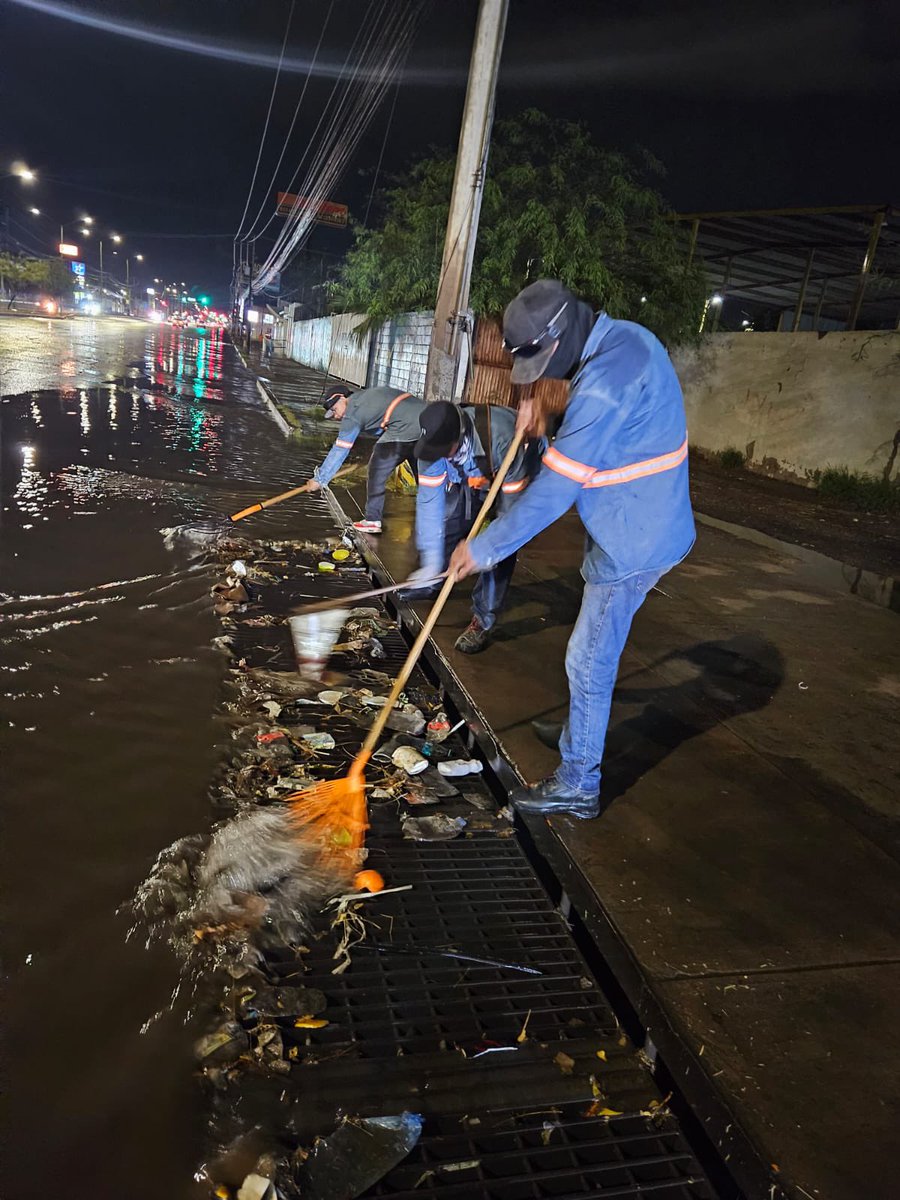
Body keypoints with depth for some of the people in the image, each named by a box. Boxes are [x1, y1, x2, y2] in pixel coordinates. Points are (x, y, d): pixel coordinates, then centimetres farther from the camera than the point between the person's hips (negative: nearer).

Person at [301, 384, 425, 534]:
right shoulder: (366, 395, 23)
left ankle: (373, 520, 8)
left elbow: (339, 451, -1)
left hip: (405, 429, -9)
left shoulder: (353, 413, 0)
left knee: (377, 472, 4)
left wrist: (320, 480, 3)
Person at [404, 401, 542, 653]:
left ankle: (483, 621, -7)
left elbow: (511, 509, -35)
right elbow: (429, 499, -24)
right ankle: (427, 583, 30)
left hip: (518, 478, -5)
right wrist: (432, 561, -25)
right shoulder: (434, 441, -29)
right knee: (445, 522, 4)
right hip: (470, 477, 5)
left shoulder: (503, 439, -45)